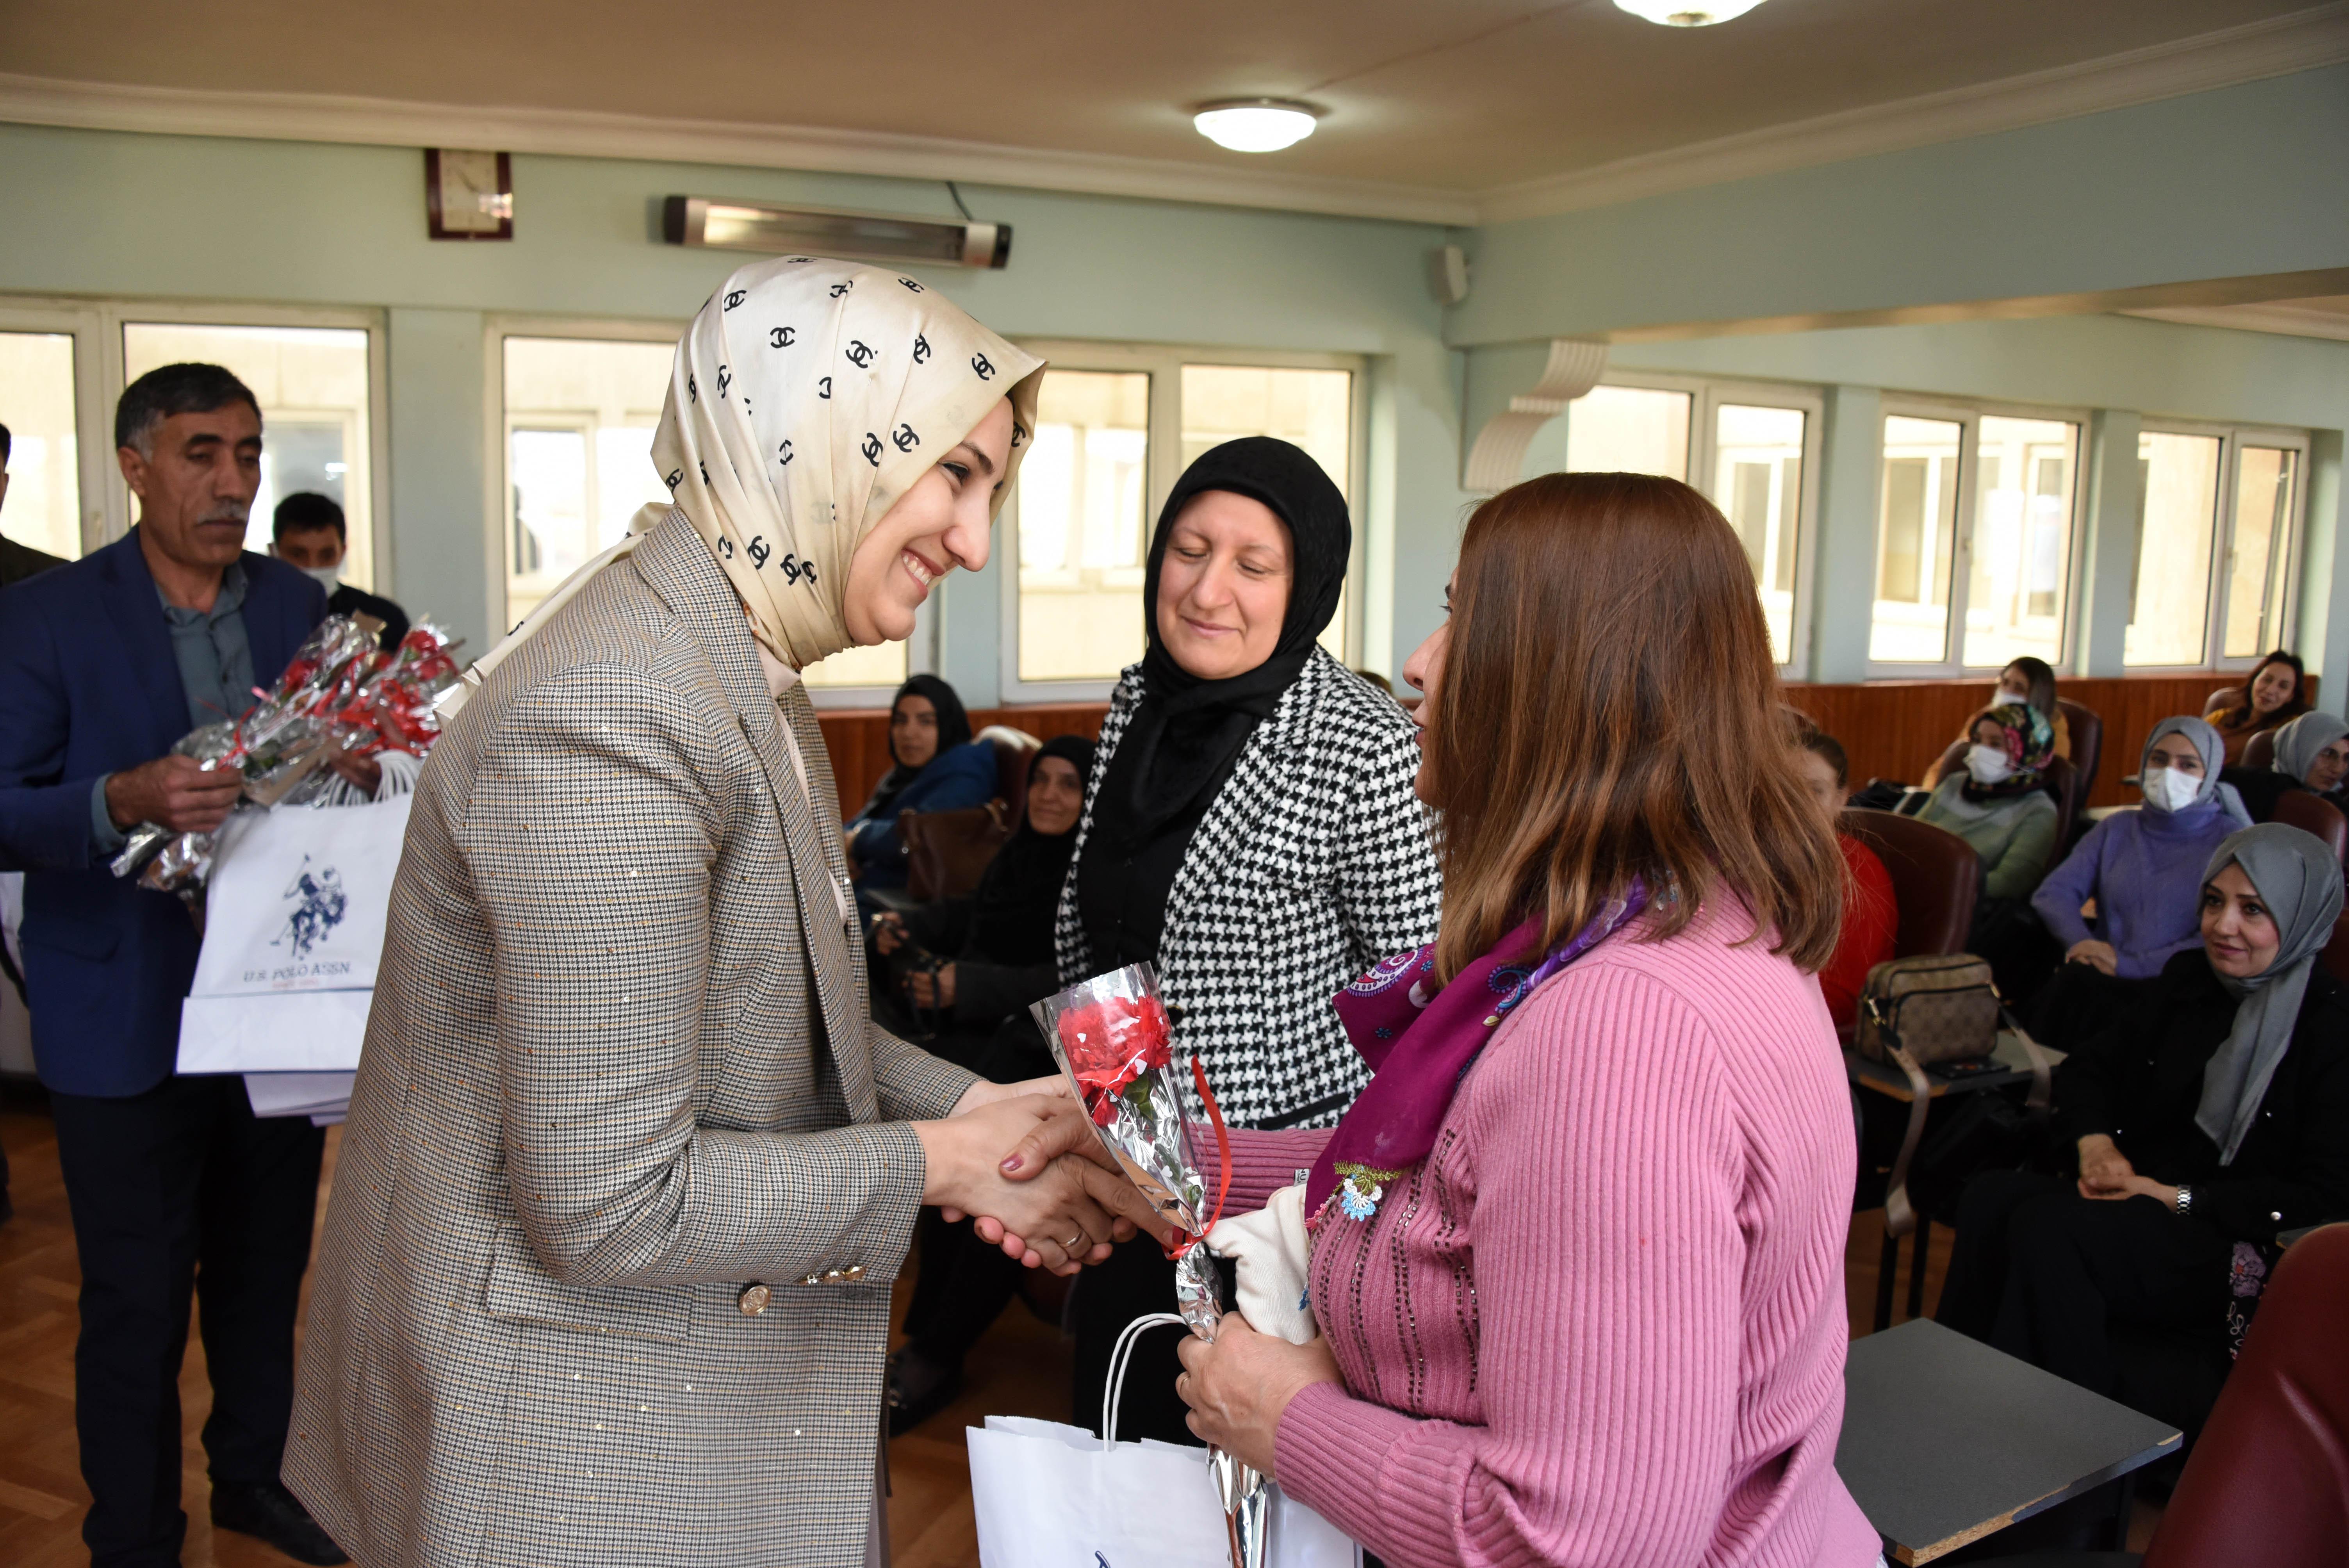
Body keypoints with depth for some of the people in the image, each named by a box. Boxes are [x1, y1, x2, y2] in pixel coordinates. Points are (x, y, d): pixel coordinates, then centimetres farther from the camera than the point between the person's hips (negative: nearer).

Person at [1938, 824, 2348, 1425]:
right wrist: (2094, 1140, 0)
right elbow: (2089, 1067, 22)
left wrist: (2179, 1199, -17)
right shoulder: (2186, 980, 13)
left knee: (2047, 1227, -32)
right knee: (1992, 1198, -25)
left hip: (2241, 1252, -6)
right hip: (2133, 1194, 6)